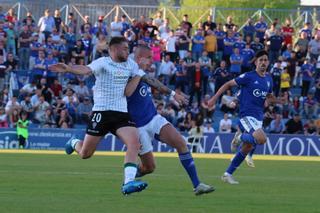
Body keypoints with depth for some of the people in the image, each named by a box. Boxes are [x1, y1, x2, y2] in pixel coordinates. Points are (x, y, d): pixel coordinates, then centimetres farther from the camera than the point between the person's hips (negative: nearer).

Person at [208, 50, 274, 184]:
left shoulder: (268, 79, 13)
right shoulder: (248, 76, -7)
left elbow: (269, 97, 27)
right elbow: (228, 84, -1)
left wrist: (277, 100, 3)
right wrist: (215, 98, -6)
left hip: (258, 117, 7)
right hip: (247, 115, -7)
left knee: (247, 148, 8)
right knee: (261, 139, -28)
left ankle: (227, 174, 19)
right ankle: (241, 136, 2)